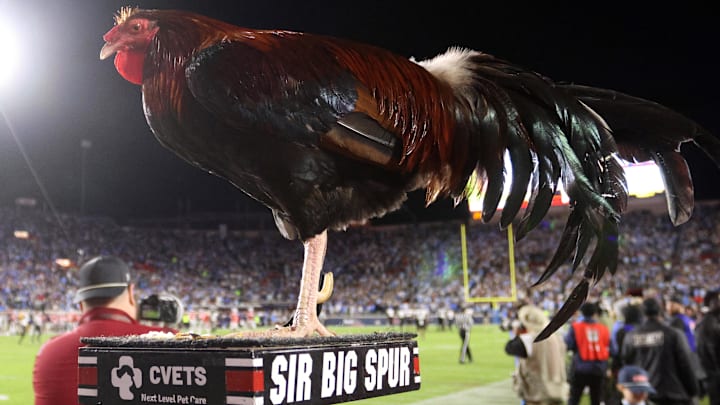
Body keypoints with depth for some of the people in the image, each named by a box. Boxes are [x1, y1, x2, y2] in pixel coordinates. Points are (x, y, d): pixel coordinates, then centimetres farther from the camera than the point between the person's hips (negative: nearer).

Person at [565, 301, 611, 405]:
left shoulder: (575, 327, -7)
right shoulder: (604, 328, 1)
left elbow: (568, 345, -12)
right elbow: (610, 349, 4)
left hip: (580, 368, -2)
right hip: (599, 369, 2)